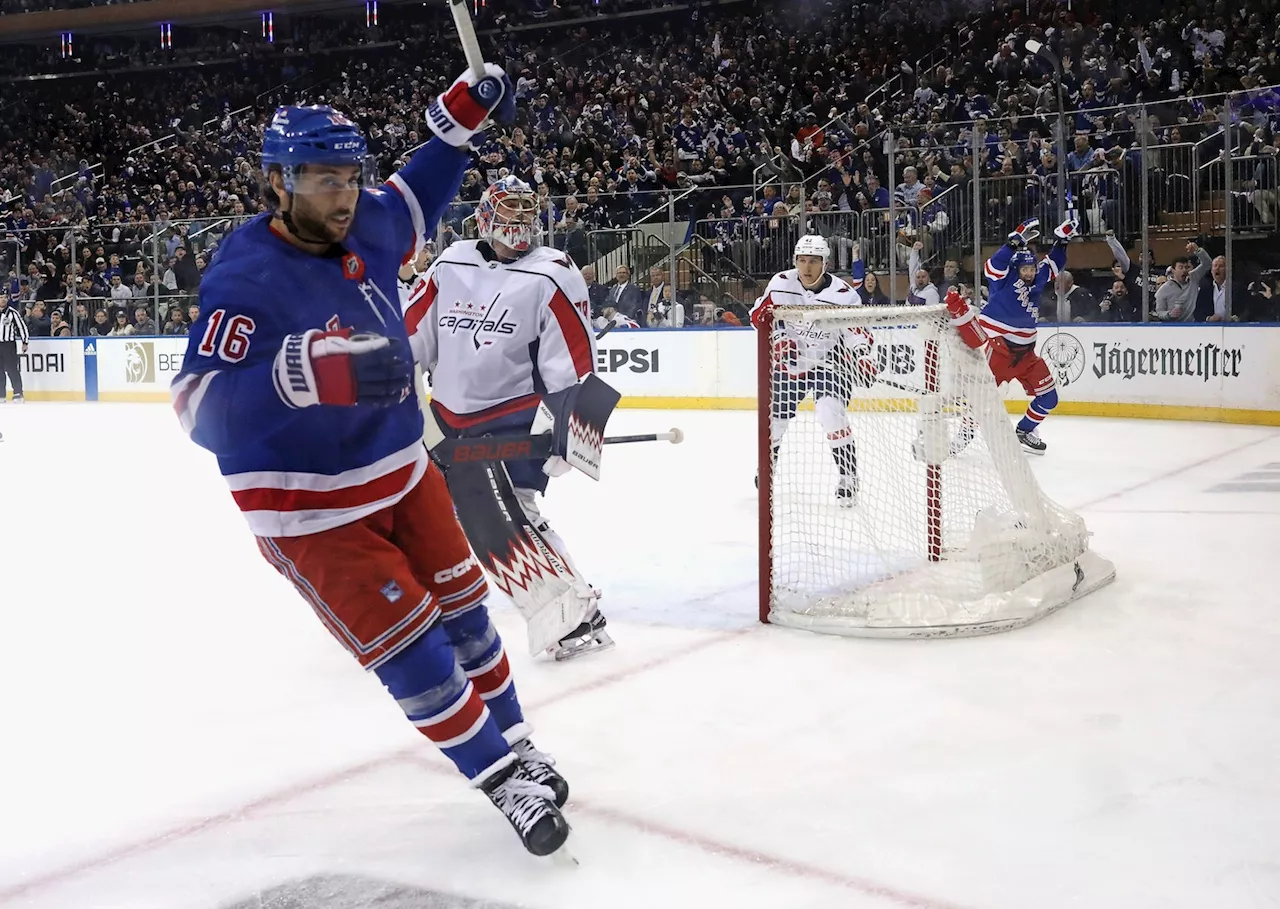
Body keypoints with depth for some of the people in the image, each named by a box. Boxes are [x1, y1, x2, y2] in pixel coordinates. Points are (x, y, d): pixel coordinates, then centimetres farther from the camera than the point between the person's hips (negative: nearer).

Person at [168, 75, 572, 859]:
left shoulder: (366, 228, -3)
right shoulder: (247, 278, -24)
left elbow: (414, 198, 22)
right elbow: (203, 411, -33)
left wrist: (463, 114, 10)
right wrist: (302, 372, -49)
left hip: (401, 476, 7)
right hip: (310, 514, -7)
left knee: (463, 615, 16)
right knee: (412, 655, -4)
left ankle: (516, 743, 36)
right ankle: (500, 778, 15)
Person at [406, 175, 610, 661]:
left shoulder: (552, 275, -9)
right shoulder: (451, 265, 5)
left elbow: (573, 358, -12)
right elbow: (412, 334, 11)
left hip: (514, 415, -6)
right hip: (447, 412, 6)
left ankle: (582, 613, -11)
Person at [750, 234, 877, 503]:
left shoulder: (843, 295, -19)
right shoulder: (780, 284, -12)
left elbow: (857, 332, -15)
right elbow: (761, 315, -3)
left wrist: (863, 358, -32)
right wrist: (778, 338, -19)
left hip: (829, 362, -3)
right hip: (790, 360, 3)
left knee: (832, 414, -24)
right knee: (775, 415, 12)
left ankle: (848, 478, -14)